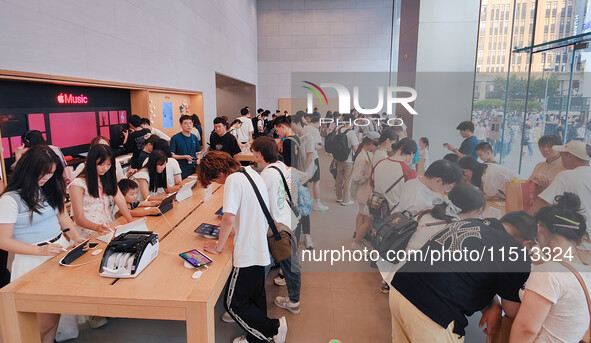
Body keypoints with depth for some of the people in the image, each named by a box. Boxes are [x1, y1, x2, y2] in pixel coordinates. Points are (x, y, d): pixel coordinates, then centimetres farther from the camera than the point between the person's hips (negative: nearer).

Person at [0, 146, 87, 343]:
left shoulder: (50, 189, 6)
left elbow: (62, 216, 15)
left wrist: (76, 238, 0)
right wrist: (40, 250, -21)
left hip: (61, 248, 5)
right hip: (33, 259, -5)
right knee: (47, 314, -2)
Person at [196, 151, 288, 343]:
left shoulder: (233, 179, -18)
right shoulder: (252, 173, 8)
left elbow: (228, 219, -23)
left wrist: (218, 247, -11)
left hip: (248, 253, -9)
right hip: (261, 247, 10)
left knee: (233, 303, 5)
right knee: (256, 296, 20)